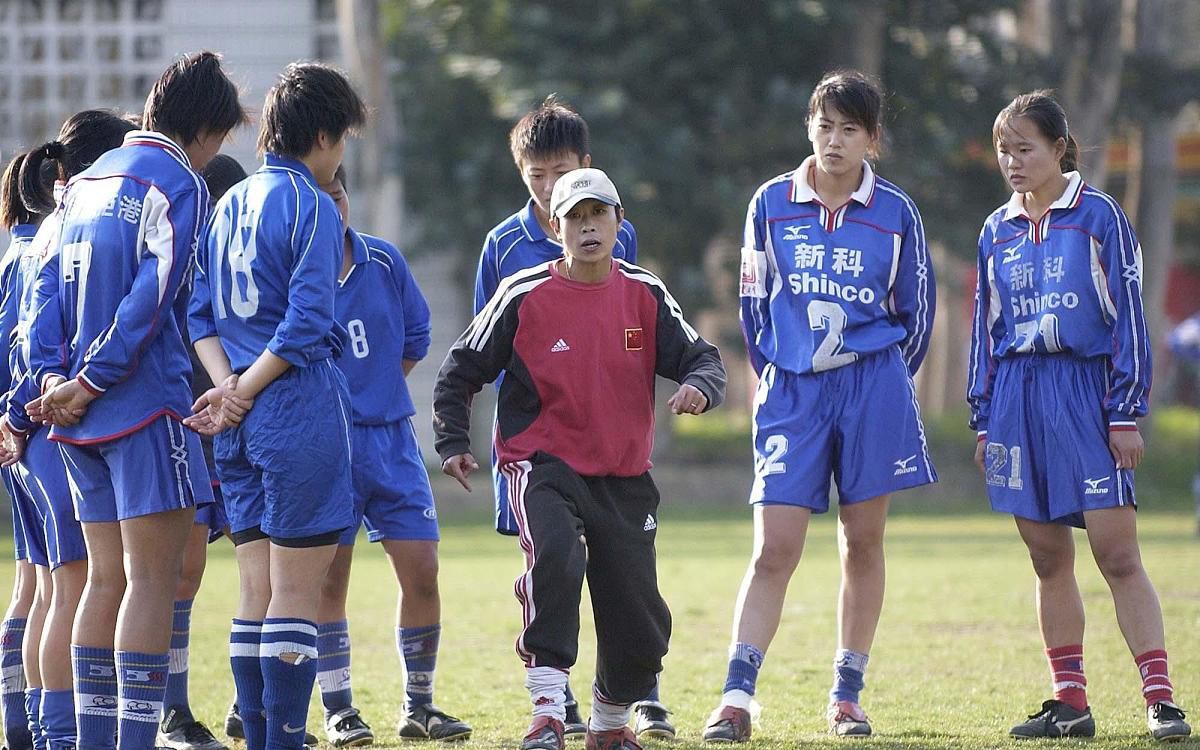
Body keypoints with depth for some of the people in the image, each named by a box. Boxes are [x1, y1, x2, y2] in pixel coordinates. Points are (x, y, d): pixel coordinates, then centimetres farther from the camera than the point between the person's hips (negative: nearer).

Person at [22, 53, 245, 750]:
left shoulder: (90, 180, 17)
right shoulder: (177, 184, -8)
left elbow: (52, 285, 11)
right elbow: (150, 299, -16)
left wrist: (52, 376, 2)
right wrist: (88, 383, -12)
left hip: (83, 413, 8)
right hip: (148, 404, -8)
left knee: (107, 577, 11)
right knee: (152, 577, -9)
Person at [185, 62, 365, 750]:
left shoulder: (231, 203, 15)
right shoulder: (313, 207, -9)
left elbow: (200, 312, 10)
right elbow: (305, 324, -17)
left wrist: (228, 385, -2)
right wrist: (241, 395, -11)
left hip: (241, 428, 7)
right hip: (301, 410, -7)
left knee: (257, 590, 10)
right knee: (297, 590, -6)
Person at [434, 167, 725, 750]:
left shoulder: (644, 295, 2)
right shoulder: (523, 297, -6)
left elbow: (702, 357, 4)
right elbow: (462, 370, 4)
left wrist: (699, 386, -19)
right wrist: (453, 443, -5)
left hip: (625, 477, 4)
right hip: (542, 465, -4)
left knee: (641, 626, 4)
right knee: (556, 555, -34)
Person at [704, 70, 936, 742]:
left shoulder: (896, 213, 2)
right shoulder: (772, 204, 4)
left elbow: (916, 311, 11)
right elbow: (755, 302, 12)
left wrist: (883, 382, 10)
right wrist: (777, 377, 10)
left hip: (872, 384, 0)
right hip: (791, 388, 0)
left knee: (864, 543, 4)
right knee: (774, 549, -7)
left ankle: (847, 696, 13)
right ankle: (737, 697, -8)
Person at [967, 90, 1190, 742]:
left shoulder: (1098, 217, -1)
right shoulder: (998, 231, 13)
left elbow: (1128, 316, -3)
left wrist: (1126, 413, -8)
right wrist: (984, 422, 14)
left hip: (1085, 393, -5)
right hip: (1018, 398, 5)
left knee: (1117, 554, -11)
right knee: (1049, 560, 6)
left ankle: (1160, 700, -12)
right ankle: (1069, 702, 11)